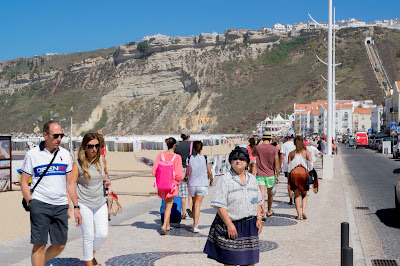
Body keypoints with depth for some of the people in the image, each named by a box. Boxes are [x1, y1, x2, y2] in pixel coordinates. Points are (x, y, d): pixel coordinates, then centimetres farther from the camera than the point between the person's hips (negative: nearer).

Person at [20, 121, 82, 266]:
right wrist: (30, 203, -10)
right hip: (40, 205, -4)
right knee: (39, 244, -4)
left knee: (60, 245, 7)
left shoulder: (65, 154, 10)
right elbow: (24, 182, 2)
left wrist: (76, 207, 10)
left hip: (61, 206, 4)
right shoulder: (32, 154, -1)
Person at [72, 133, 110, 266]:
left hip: (100, 203, 4)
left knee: (103, 234, 2)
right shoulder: (78, 164, -10)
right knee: (88, 236, 2)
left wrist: (106, 180, -1)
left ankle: (91, 253, 30)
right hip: (84, 204, -4)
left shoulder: (101, 159, 2)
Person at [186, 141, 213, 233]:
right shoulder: (205, 158, -6)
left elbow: (187, 172, 4)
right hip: (202, 184, -2)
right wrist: (211, 180, 18)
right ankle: (195, 226, -13)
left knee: (194, 204, 20)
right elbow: (209, 172, -1)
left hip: (191, 184, 2)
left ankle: (195, 223, 29)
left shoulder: (189, 158, -3)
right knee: (198, 205, -5)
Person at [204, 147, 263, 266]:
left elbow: (258, 201, 19)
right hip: (231, 225, -5)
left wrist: (259, 218, 6)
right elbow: (219, 205, -14)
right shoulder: (225, 180, -8)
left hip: (250, 226, 5)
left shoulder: (252, 179, 11)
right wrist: (229, 224, -18)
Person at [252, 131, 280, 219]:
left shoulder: (257, 148, -4)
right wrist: (278, 176, -2)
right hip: (270, 175, 0)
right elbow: (276, 163, -7)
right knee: (270, 193, 18)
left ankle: (264, 213, -16)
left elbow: (253, 154, 20)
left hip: (260, 175, 0)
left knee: (262, 194, -4)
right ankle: (269, 211, 33)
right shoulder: (274, 148, -7)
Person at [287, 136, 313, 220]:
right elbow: (310, 164, -3)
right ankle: (303, 211, -4)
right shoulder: (307, 152, 6)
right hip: (304, 172, 0)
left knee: (297, 195, 5)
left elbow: (289, 167, 5)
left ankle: (299, 214, 0)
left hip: (294, 172, 0)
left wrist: (288, 178, 10)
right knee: (304, 195, 13)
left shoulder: (291, 154, 8)